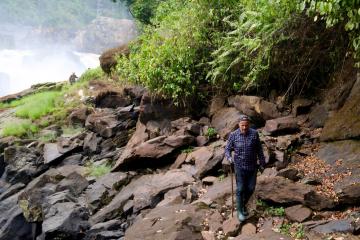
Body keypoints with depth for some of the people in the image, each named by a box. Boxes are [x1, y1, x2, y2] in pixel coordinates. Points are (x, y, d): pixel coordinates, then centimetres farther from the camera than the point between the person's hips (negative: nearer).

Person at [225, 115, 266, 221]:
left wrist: (262, 163, 7)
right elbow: (227, 149, -3)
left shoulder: (254, 134, -5)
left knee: (250, 188, 10)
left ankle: (243, 205, 36)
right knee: (240, 189, 2)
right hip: (240, 166, -2)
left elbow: (259, 149, 3)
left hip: (252, 166, 2)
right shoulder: (233, 135, -9)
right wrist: (229, 158, -23)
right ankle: (240, 210, 19)